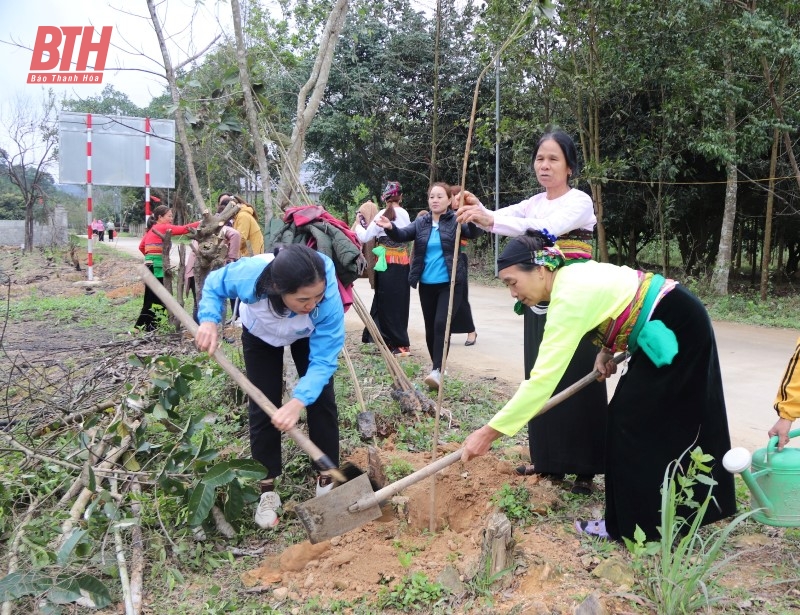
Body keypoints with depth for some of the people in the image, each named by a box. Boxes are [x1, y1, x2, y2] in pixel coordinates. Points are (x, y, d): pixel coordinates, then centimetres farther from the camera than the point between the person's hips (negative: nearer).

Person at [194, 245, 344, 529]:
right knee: (263, 407, -3)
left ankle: (327, 478, 15)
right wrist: (209, 320, -36)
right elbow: (214, 284, -19)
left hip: (309, 336, 0)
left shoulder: (329, 298, -44)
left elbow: (323, 359, -37)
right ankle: (267, 488, 11)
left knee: (321, 401, -3)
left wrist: (298, 401, -49)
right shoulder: (249, 274, -44)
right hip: (260, 333, 0)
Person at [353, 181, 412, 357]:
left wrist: (359, 223, 7)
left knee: (388, 304, -1)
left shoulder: (383, 214, -10)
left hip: (388, 263, -7)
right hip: (403, 263, 7)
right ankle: (389, 339, 20)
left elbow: (364, 237, -13)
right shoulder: (405, 214, 8)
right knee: (398, 303, 11)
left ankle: (400, 345, -2)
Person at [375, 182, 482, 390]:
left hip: (450, 284, -4)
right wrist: (390, 227, -28)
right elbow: (403, 235, -5)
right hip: (427, 284, 5)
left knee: (441, 324, -17)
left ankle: (437, 371, -21)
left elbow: (474, 232, -18)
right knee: (430, 327, 10)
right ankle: (438, 367, 24)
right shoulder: (421, 222, 8)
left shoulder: (455, 220, -3)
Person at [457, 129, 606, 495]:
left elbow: (544, 229, -29)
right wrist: (478, 210, -27)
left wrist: (487, 218, -42)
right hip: (539, 305, 7)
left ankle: (584, 468, 7)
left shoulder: (579, 201, -9)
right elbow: (500, 218, -3)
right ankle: (547, 460, 23)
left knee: (577, 385, -2)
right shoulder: (534, 203, 13)